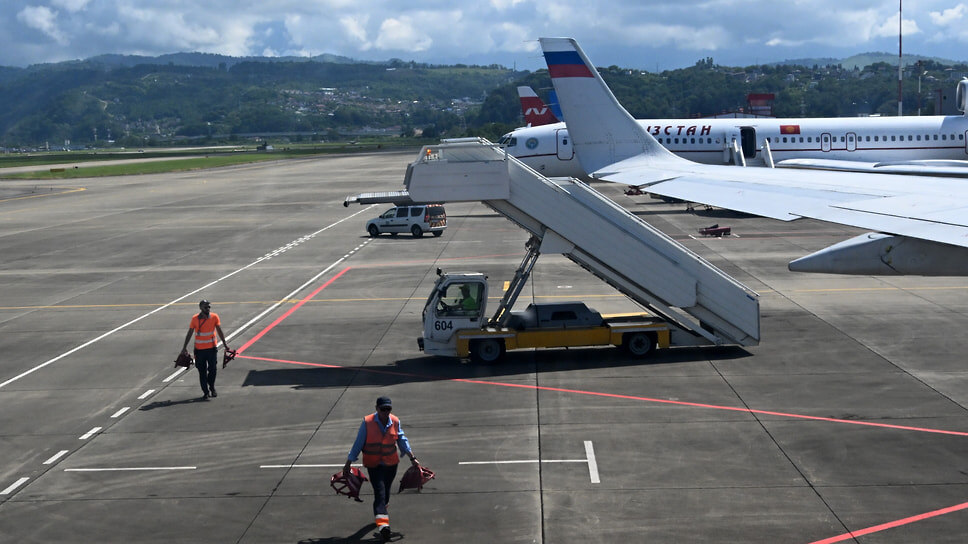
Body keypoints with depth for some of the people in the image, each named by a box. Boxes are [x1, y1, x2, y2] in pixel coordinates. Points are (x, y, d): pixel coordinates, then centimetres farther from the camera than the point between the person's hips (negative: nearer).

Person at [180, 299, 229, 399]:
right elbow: (190, 333, 1)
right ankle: (205, 392, 10)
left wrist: (224, 343, -2)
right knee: (202, 371, 2)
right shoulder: (195, 318, -5)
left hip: (212, 348, 1)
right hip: (199, 349, -1)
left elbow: (219, 331, 3)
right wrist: (185, 347, 1)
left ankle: (212, 388, 25)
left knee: (213, 369, 3)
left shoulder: (214, 317, -2)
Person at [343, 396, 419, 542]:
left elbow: (402, 440, 10)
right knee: (380, 492, -17)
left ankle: (379, 512, 45)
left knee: (386, 492, 16)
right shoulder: (367, 422, -11)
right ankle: (382, 524, -26)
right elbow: (358, 444, -5)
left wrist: (412, 458, 6)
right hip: (373, 464, -4)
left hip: (391, 464, 4)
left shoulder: (395, 422, -1)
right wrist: (348, 464, -2)